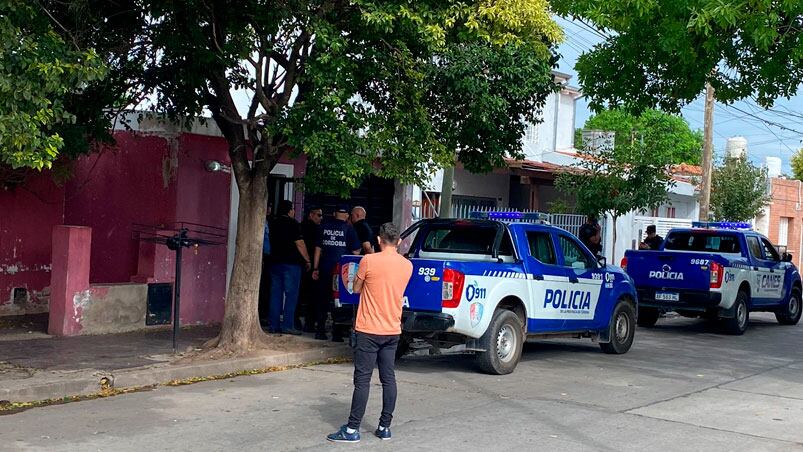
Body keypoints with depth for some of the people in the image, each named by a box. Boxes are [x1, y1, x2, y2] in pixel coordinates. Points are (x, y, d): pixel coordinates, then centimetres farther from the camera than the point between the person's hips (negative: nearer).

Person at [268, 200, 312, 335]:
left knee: (276, 294, 7)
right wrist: (307, 260, -5)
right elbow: (299, 243, -11)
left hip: (275, 262, 7)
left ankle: (274, 325, 7)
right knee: (291, 294, -3)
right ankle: (287, 325, -7)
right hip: (291, 263, -7)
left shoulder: (274, 224, 13)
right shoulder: (293, 224, -8)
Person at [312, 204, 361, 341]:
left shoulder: (324, 227, 7)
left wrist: (315, 268, 12)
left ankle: (320, 330, 11)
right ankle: (337, 332, 3)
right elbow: (355, 251, -3)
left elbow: (318, 248, 8)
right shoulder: (349, 229, -3)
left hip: (325, 269, 3)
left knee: (322, 299, 10)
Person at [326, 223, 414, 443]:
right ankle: (385, 427, 14)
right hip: (392, 330, 5)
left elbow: (357, 288, 2)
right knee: (388, 379, 9)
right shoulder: (407, 265, 3)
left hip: (369, 330, -5)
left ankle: (352, 430, 0)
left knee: (362, 380, -3)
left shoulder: (369, 261, -12)